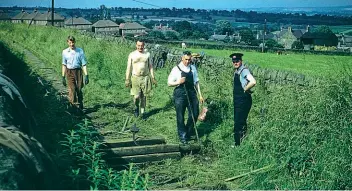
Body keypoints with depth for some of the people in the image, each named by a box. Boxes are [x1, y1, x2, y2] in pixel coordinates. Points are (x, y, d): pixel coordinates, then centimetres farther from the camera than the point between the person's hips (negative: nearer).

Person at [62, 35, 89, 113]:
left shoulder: (80, 51, 2)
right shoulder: (65, 52, 7)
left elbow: (84, 64, 3)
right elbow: (64, 65, 13)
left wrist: (86, 75, -4)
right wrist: (63, 77, 10)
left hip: (78, 71, 0)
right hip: (69, 72, 0)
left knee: (79, 90, 3)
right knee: (72, 89, -11)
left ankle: (80, 106, 20)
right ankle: (73, 105, -8)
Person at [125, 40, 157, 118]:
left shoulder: (147, 54, 3)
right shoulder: (132, 55, -1)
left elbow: (150, 66, 9)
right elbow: (129, 68, 1)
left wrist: (153, 78, 5)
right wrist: (127, 79, -2)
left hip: (145, 78, 2)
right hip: (135, 78, -2)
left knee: (143, 96, 6)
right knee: (136, 97, -10)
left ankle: (142, 112, 20)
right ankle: (136, 107, 20)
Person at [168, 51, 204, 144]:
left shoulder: (193, 68, 8)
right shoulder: (176, 69, -4)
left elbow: (196, 82, 14)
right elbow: (169, 83, -1)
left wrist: (200, 95, 10)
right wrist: (178, 82, -18)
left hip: (191, 93, 4)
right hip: (180, 94, -4)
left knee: (195, 114, 5)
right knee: (180, 116, 2)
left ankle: (188, 132, 27)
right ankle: (183, 137, 17)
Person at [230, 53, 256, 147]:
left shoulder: (244, 70, -18)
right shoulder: (236, 71, 10)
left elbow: (253, 82, -34)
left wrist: (245, 89, -20)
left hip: (244, 99, -10)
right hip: (237, 99, 10)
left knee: (240, 122, -5)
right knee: (238, 121, 19)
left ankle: (238, 143, 3)